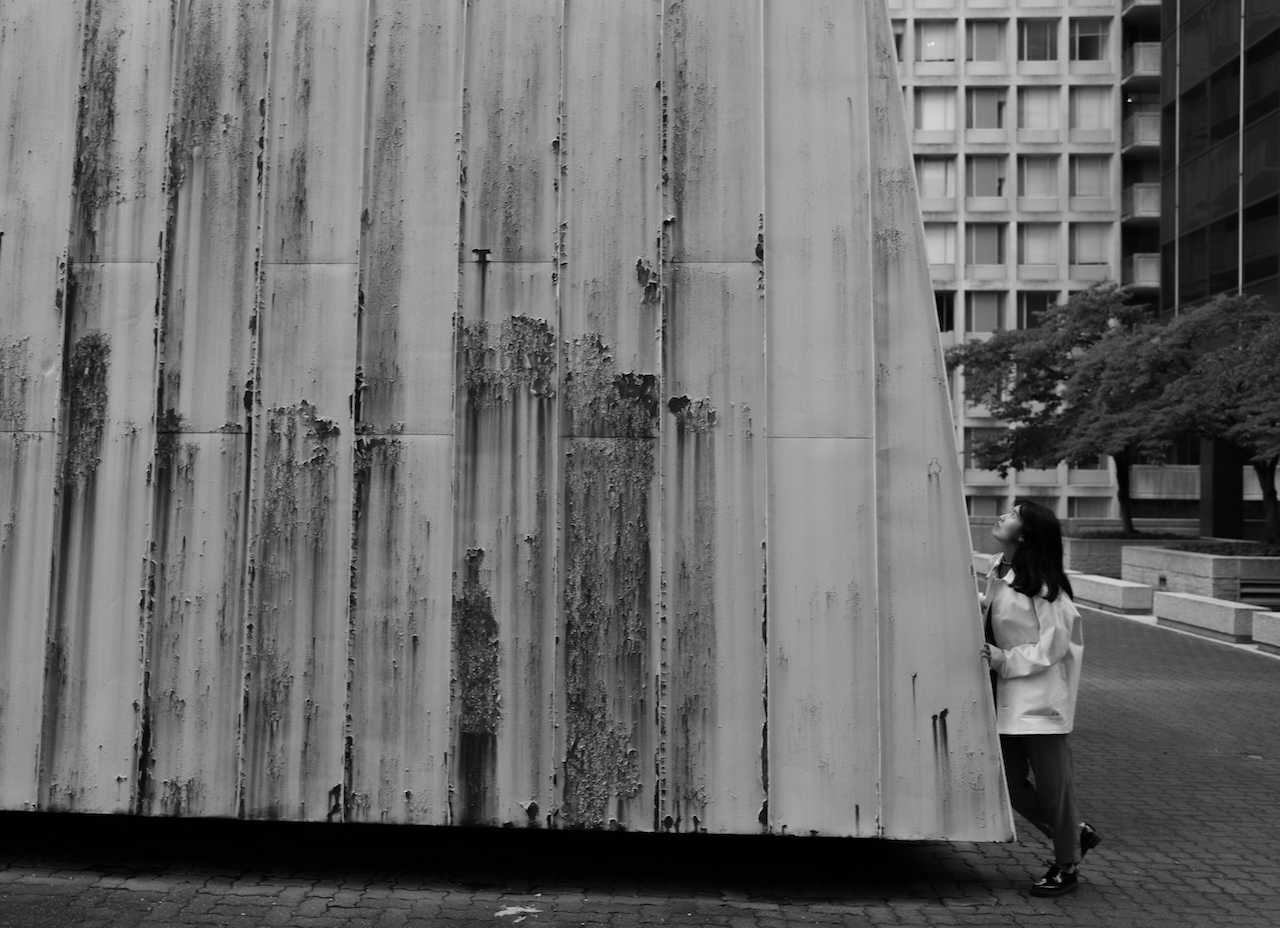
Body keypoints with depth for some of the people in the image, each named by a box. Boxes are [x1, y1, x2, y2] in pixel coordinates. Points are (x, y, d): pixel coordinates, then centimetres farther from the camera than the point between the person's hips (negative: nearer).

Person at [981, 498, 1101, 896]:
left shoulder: (1042, 586, -17)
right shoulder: (998, 573, 5)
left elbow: (1052, 647, -16)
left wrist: (1004, 661, -19)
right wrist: (975, 605, 0)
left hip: (1040, 698, -8)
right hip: (1006, 698, 8)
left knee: (1052, 786, 6)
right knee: (1011, 784, 13)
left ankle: (1066, 867, 25)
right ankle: (1076, 834, 34)